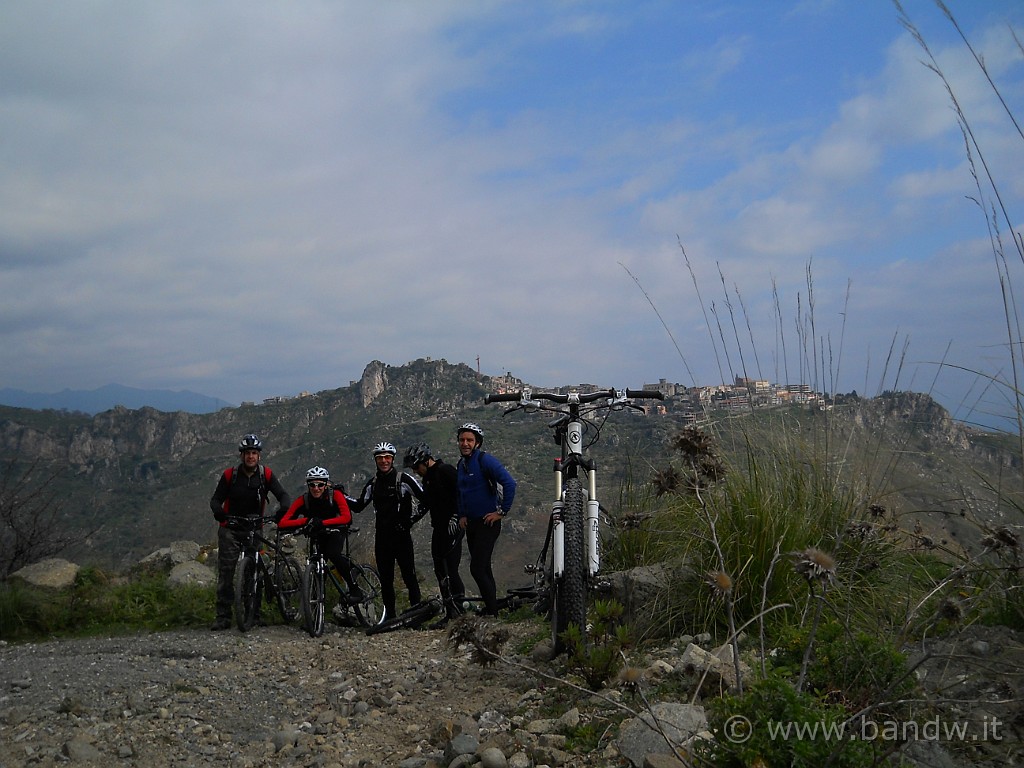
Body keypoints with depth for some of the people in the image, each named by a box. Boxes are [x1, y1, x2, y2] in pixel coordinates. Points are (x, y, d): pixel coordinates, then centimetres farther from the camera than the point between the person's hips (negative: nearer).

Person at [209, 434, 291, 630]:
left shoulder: (266, 474, -3)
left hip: (254, 528, 1)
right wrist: (218, 511, -27)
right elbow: (216, 499, -4)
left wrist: (283, 509, -29)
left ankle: (254, 615, 6)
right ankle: (223, 616, -5)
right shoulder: (230, 474, -5)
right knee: (226, 572, -7)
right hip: (230, 528, -1)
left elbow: (283, 495, -7)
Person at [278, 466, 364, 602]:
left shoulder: (335, 495, -24)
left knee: (333, 554, -28)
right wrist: (307, 521, -42)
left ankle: (354, 589, -19)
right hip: (317, 534, 3)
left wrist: (322, 522, -46)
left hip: (335, 529, -3)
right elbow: (282, 523, -28)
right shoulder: (303, 500, -21)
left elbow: (346, 517, -37)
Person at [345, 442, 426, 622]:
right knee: (385, 578, 6)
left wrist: (411, 519, -7)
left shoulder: (404, 479, -5)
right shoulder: (373, 483, 11)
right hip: (382, 536, 5)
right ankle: (389, 614, 13)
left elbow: (425, 500, -4)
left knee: (409, 575, -7)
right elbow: (358, 505, 15)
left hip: (401, 534, -5)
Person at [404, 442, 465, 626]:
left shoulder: (446, 471, -10)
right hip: (439, 528, 10)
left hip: (452, 527, -10)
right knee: (440, 571, 8)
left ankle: (458, 611, -9)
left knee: (450, 570, -13)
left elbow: (461, 493, -18)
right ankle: (450, 613, 12)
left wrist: (456, 516, -22)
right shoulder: (427, 478, 18)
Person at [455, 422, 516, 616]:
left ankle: (492, 613, -7)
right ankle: (490, 608, 21)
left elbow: (509, 483, -22)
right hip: (471, 523, 9)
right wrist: (461, 515, 15)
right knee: (483, 570, 13)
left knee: (477, 569, -13)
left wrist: (502, 511, -17)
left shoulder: (485, 460, -14)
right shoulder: (461, 464, 13)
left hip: (488, 522, -9)